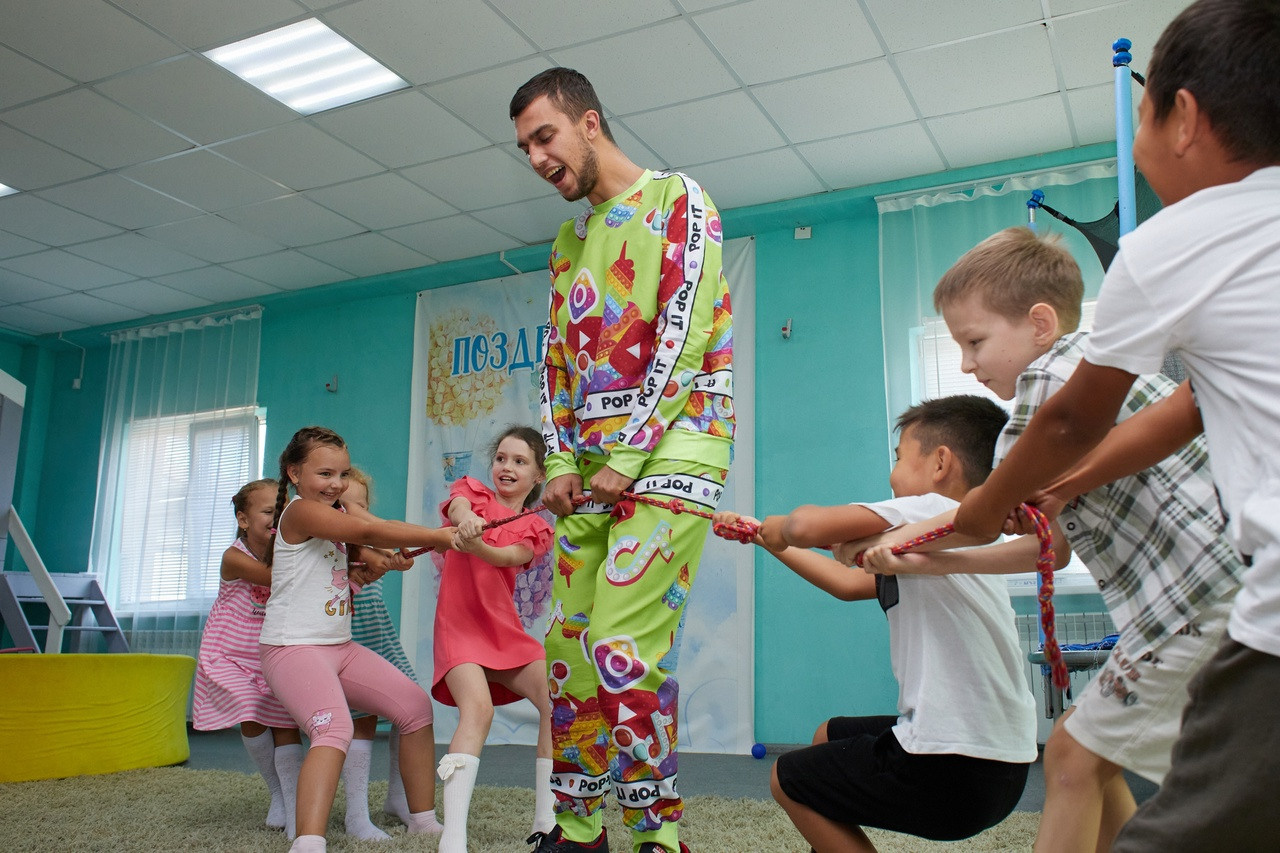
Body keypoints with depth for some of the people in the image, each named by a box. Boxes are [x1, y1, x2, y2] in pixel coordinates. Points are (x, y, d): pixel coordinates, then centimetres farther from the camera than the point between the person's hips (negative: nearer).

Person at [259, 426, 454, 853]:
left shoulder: (334, 513, 19)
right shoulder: (300, 510, -13)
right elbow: (368, 531, -23)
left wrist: (392, 556, -10)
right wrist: (439, 536, -21)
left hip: (340, 646, 9)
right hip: (294, 647, -9)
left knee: (415, 705, 5)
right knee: (333, 729, -32)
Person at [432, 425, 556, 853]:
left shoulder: (534, 528, 8)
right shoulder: (473, 491, 8)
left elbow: (507, 556, -14)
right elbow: (458, 507, -18)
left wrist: (475, 544, -37)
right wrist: (466, 517, -43)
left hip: (506, 630, 4)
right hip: (459, 625, -3)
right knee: (478, 707, -27)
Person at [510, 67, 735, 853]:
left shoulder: (676, 200, 1)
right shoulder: (569, 241, 22)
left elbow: (683, 339, -10)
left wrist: (626, 457, -14)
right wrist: (560, 463, 4)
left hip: (668, 456, -7)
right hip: (592, 471, 7)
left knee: (623, 651, -16)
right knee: (567, 648, 5)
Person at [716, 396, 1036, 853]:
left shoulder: (935, 510, -14)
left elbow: (809, 526, -27)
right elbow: (848, 583, 21)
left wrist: (780, 526, -3)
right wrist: (766, 539, 26)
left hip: (951, 773, -9)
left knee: (788, 778, 12)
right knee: (828, 737, 29)